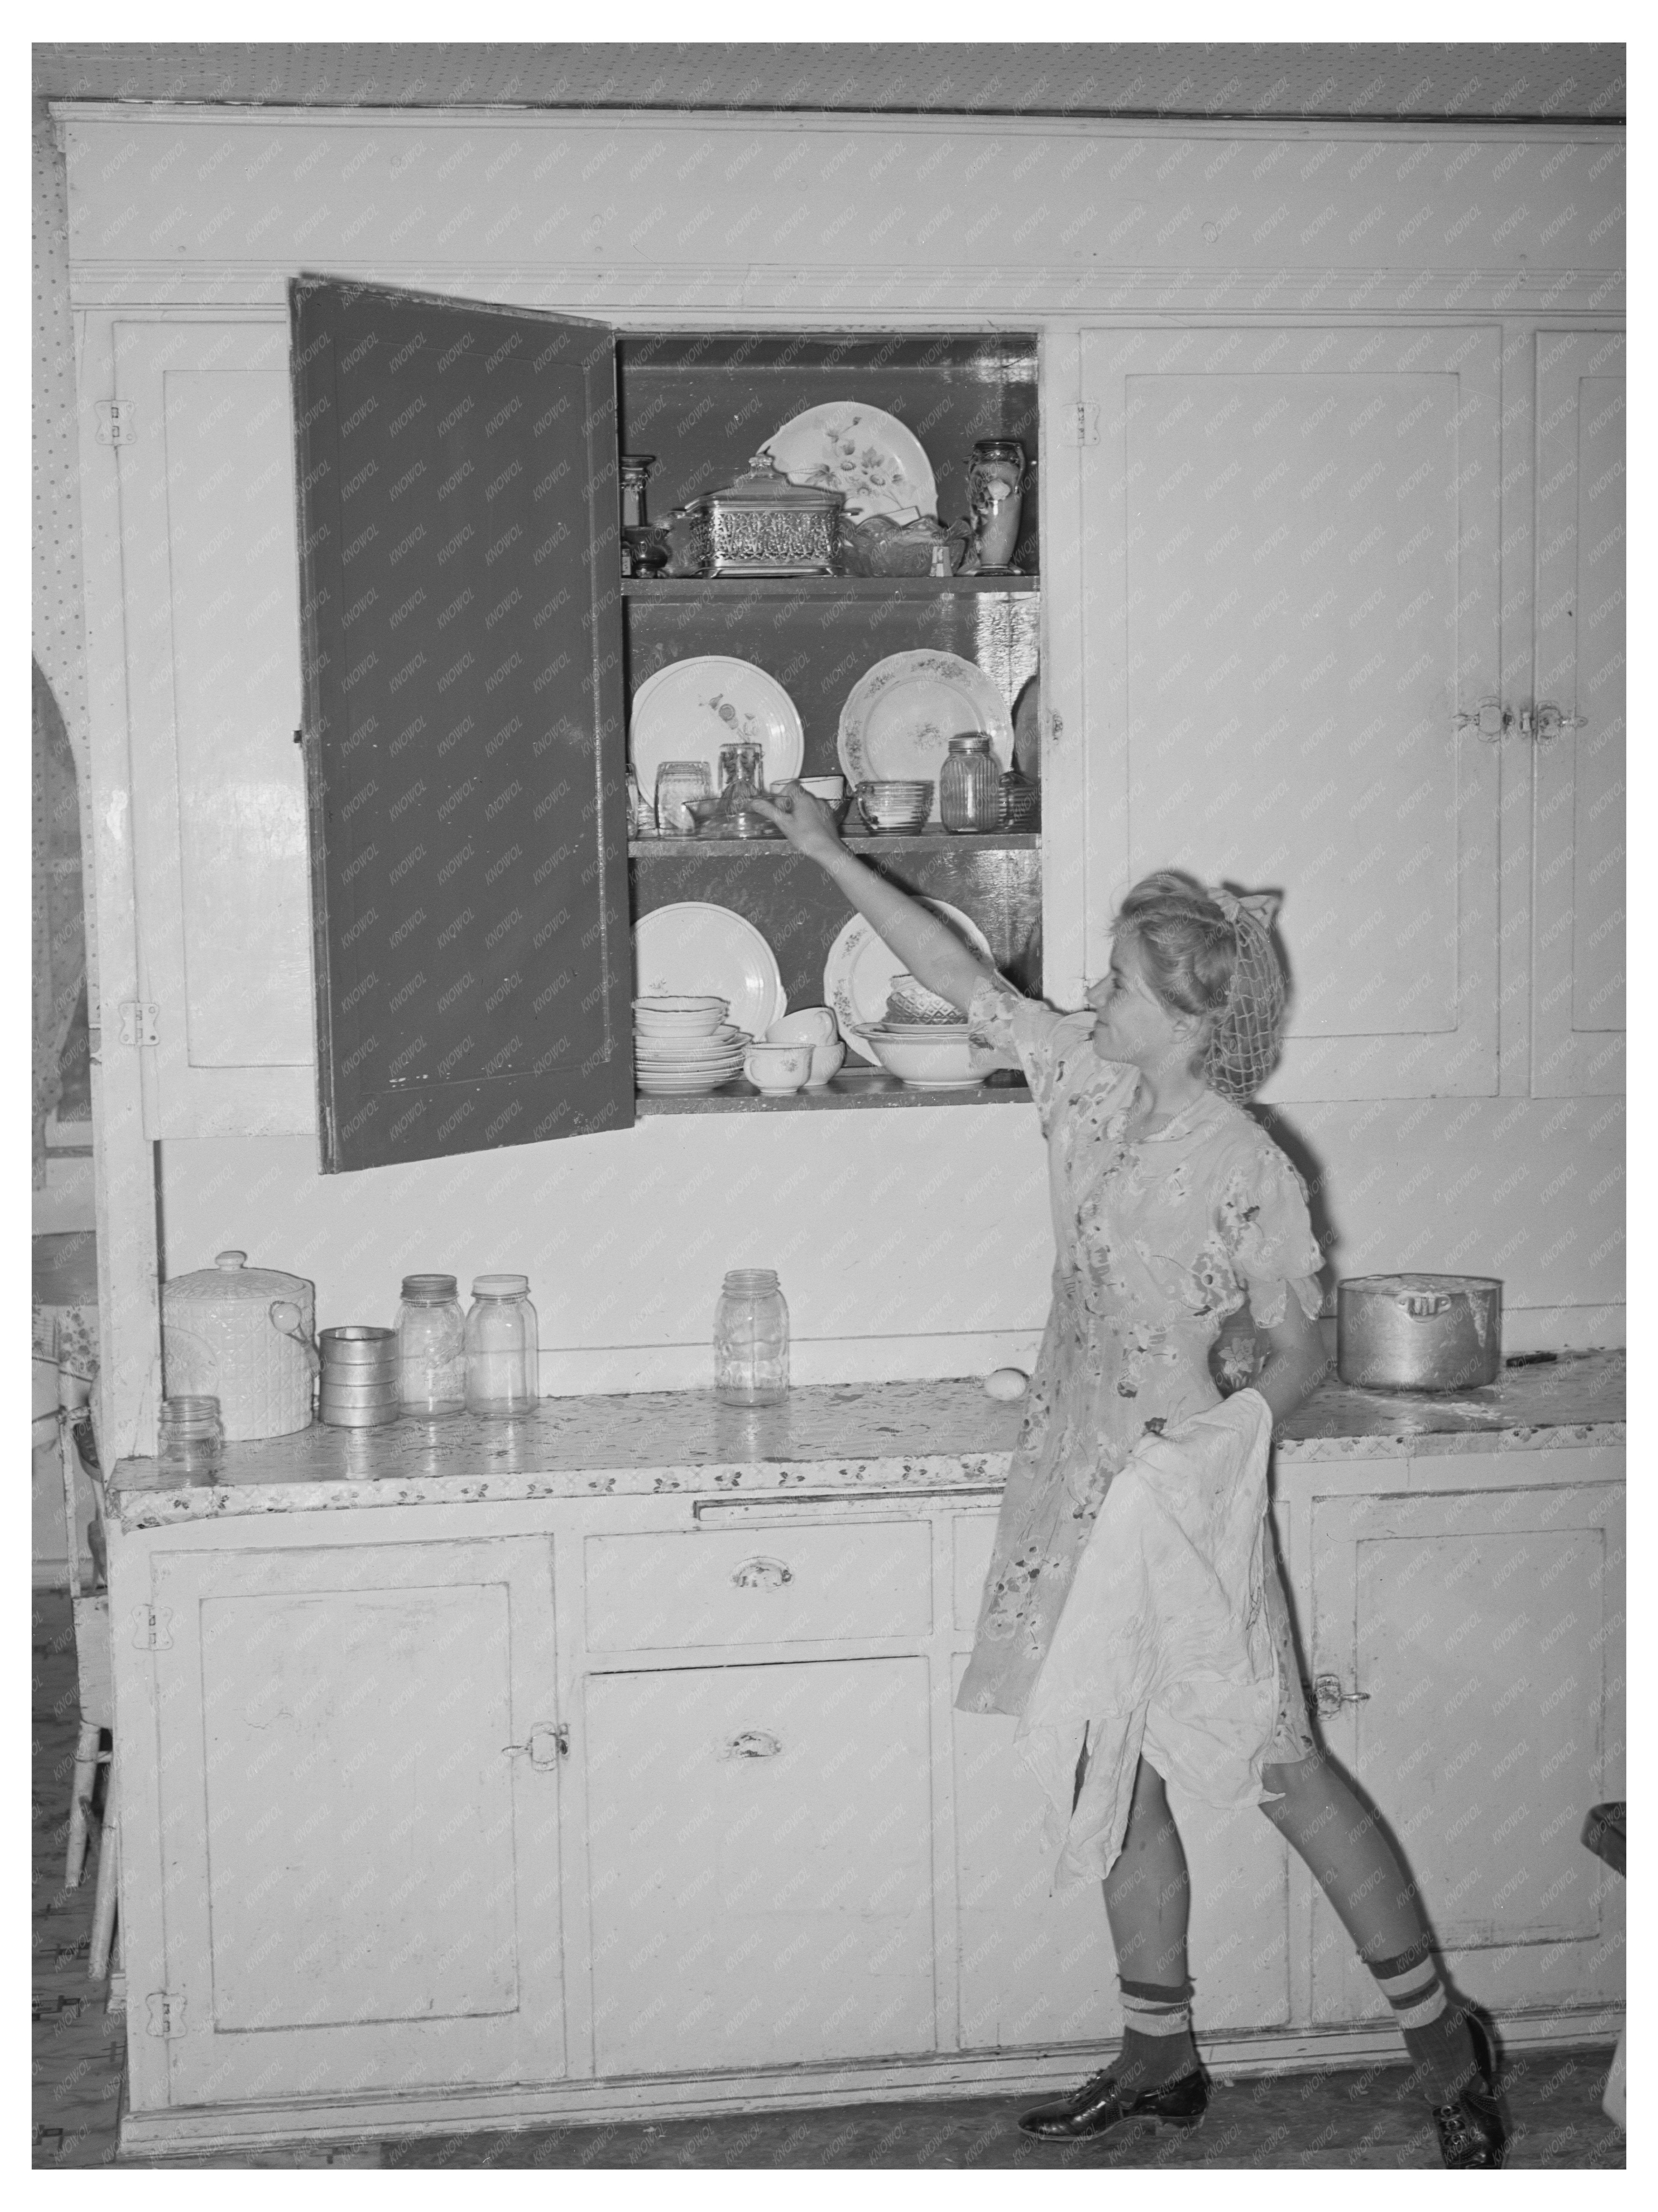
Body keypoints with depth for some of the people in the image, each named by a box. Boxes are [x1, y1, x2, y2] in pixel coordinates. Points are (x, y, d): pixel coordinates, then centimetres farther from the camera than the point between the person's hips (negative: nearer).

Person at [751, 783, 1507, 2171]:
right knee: (1119, 1776, 13)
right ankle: (1161, 2061, 26)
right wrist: (830, 856, 7)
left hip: (1188, 1498, -7)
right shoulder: (1093, 1089, 1)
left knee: (1280, 1769, -1)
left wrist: (1228, 1427, -28)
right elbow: (962, 978, 7)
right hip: (1083, 1489, 7)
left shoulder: (1252, 1173, -16)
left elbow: (1301, 1354, -9)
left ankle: (1444, 2042, 15)